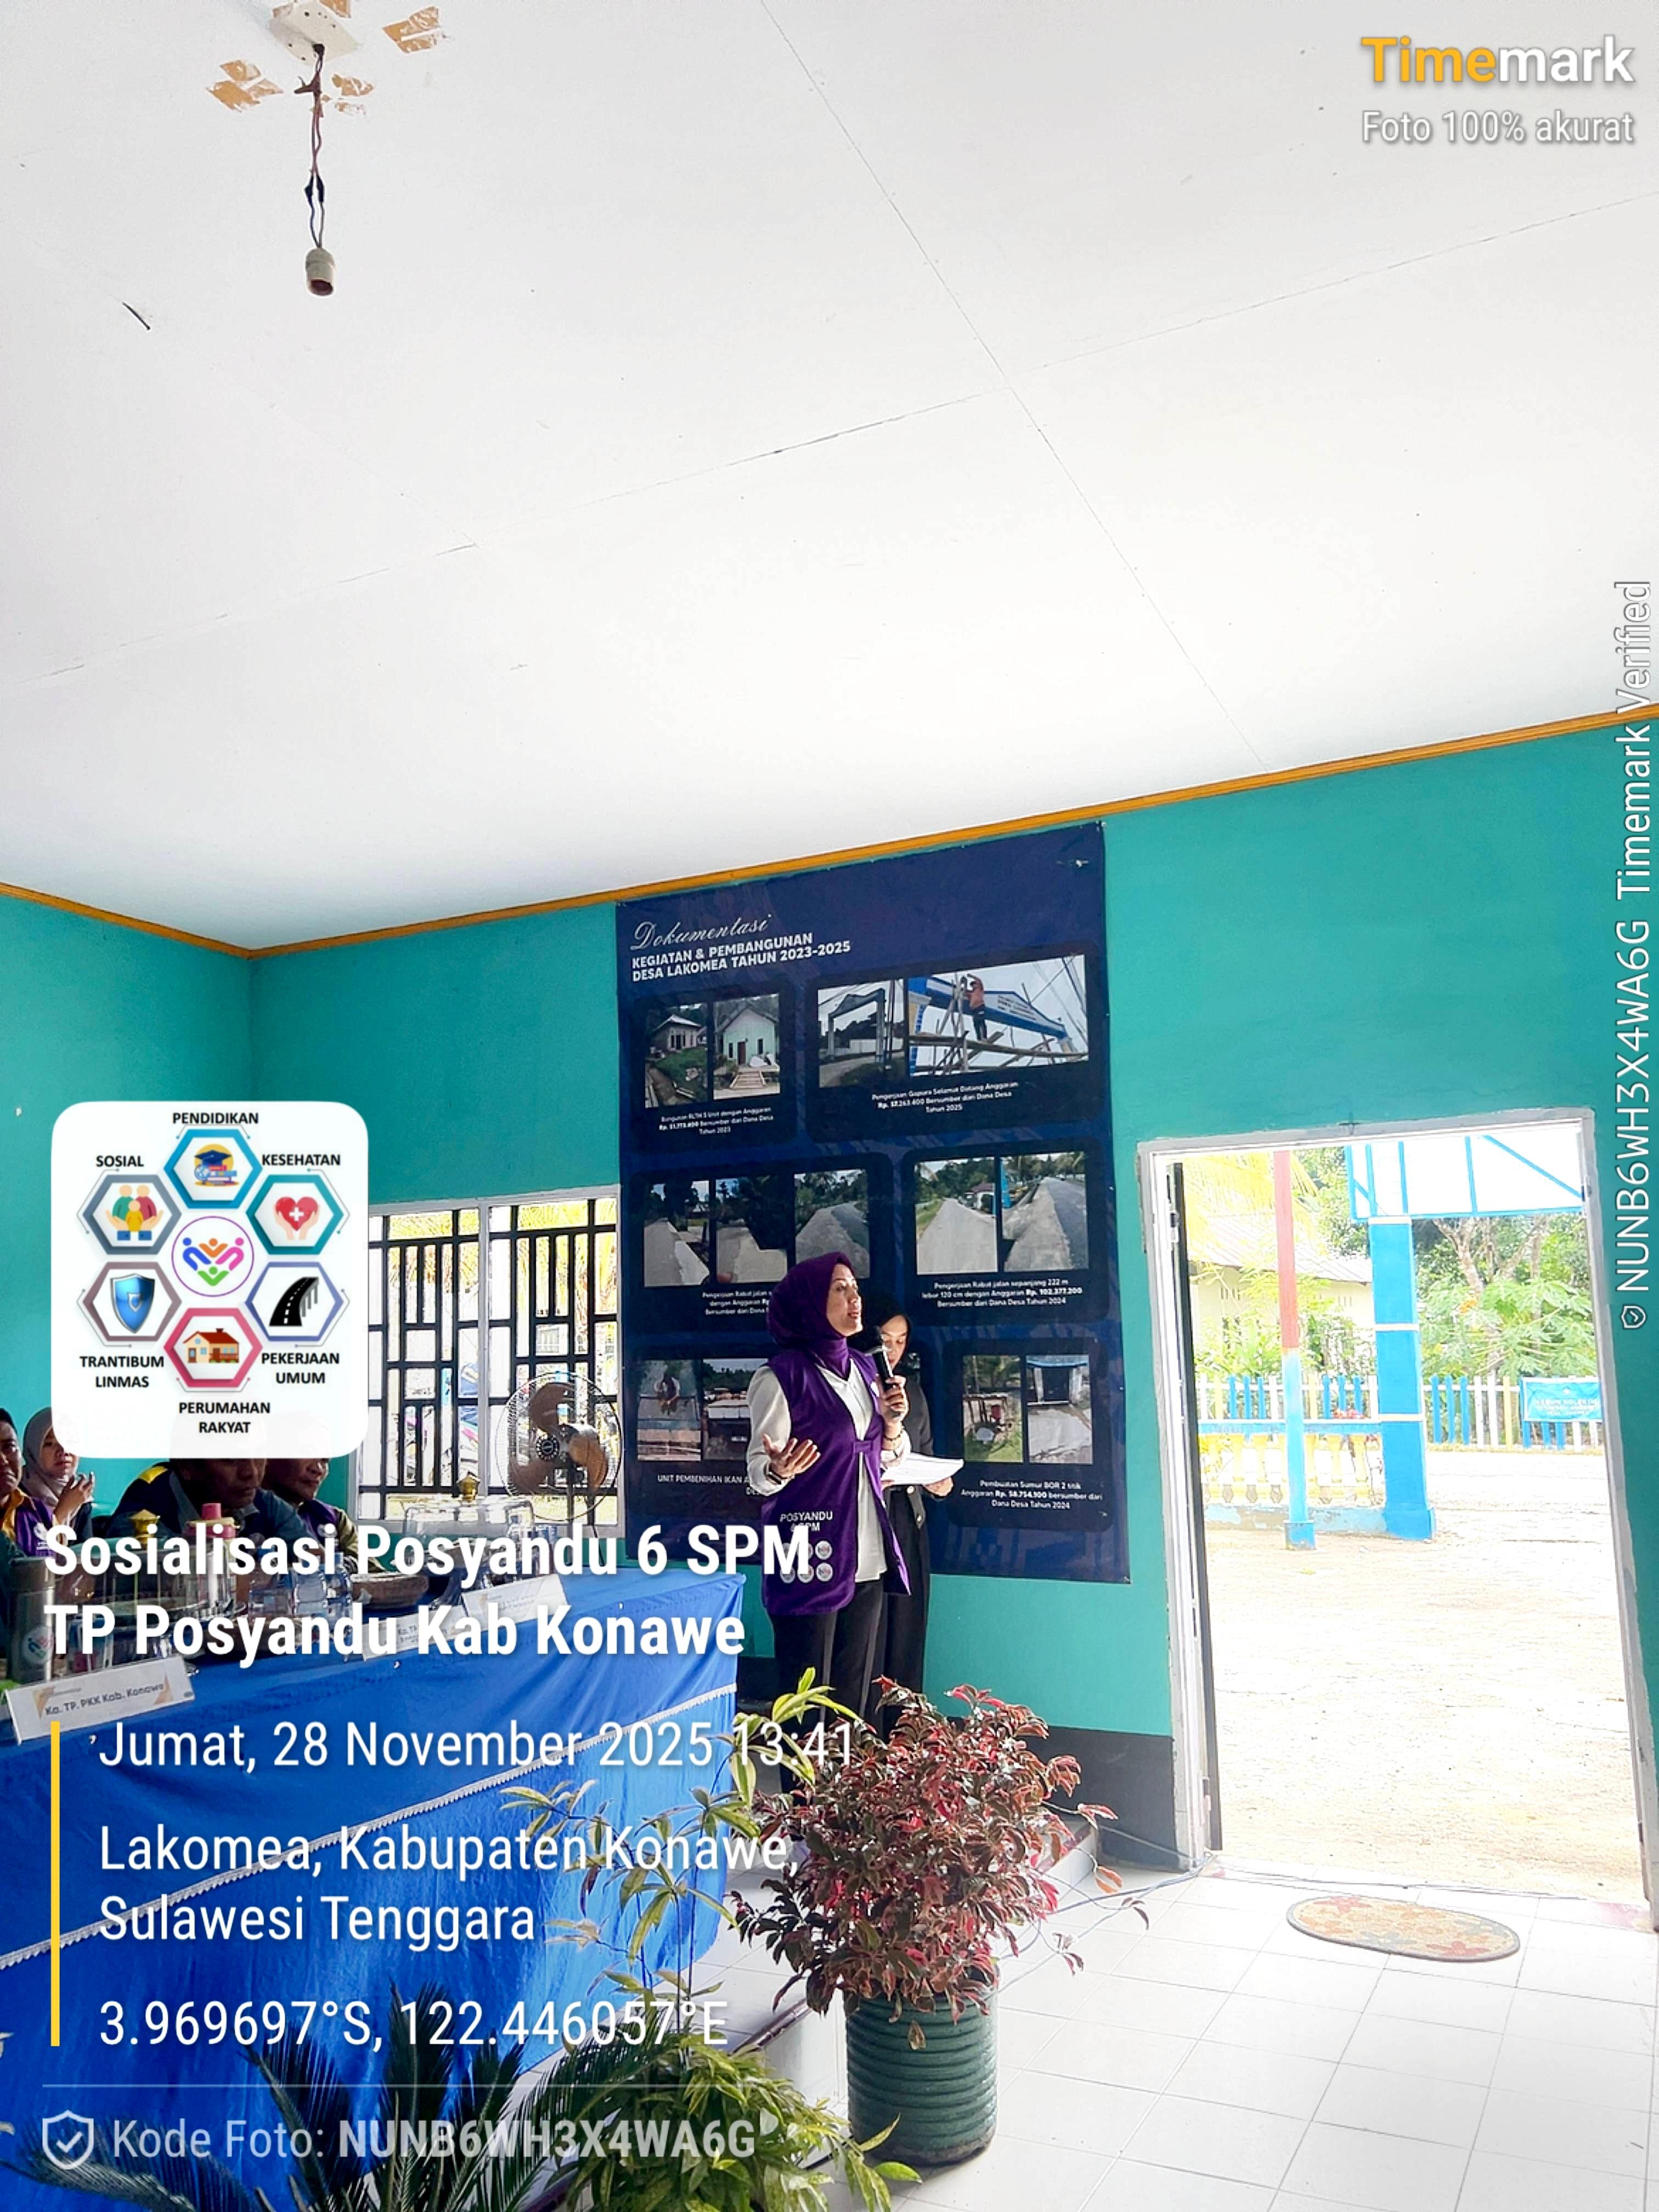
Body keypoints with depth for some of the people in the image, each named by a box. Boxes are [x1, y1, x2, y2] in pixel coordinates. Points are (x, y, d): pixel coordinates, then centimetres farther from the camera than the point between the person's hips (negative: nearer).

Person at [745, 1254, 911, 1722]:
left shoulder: (863, 1369, 11)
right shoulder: (781, 1376, -9)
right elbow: (759, 1472, -7)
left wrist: (893, 1420, 0)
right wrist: (779, 1470, -29)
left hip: (866, 1558, 7)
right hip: (811, 1557, -6)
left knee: (855, 1692, 12)